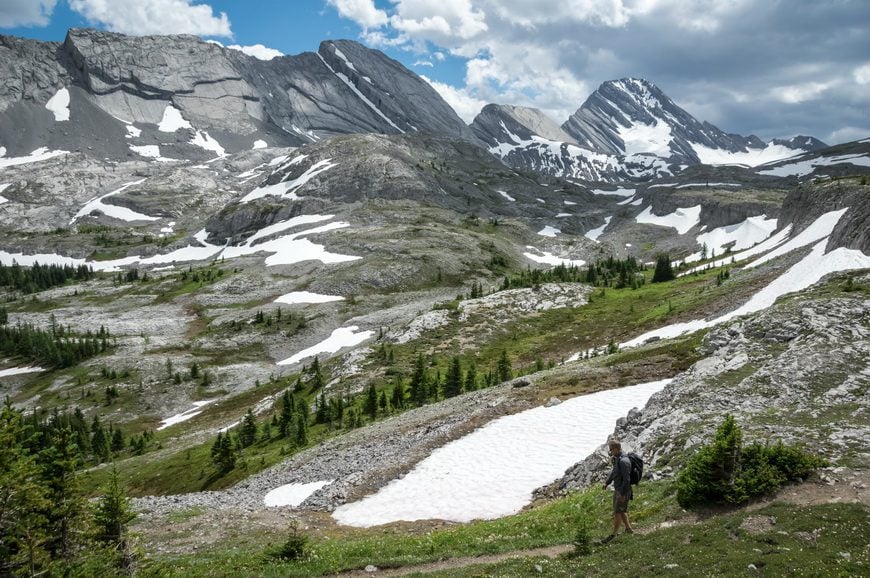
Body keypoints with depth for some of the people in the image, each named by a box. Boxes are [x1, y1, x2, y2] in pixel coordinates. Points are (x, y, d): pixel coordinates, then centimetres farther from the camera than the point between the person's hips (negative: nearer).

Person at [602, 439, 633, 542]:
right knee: (621, 511, 20)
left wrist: (622, 494, -23)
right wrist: (607, 482, 16)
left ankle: (613, 534, 14)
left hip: (623, 491, -9)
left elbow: (627, 479, -26)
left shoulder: (624, 461, -28)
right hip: (617, 489, 9)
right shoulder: (616, 458, 3)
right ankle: (628, 528, 36)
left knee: (618, 512, 2)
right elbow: (614, 471, 20)